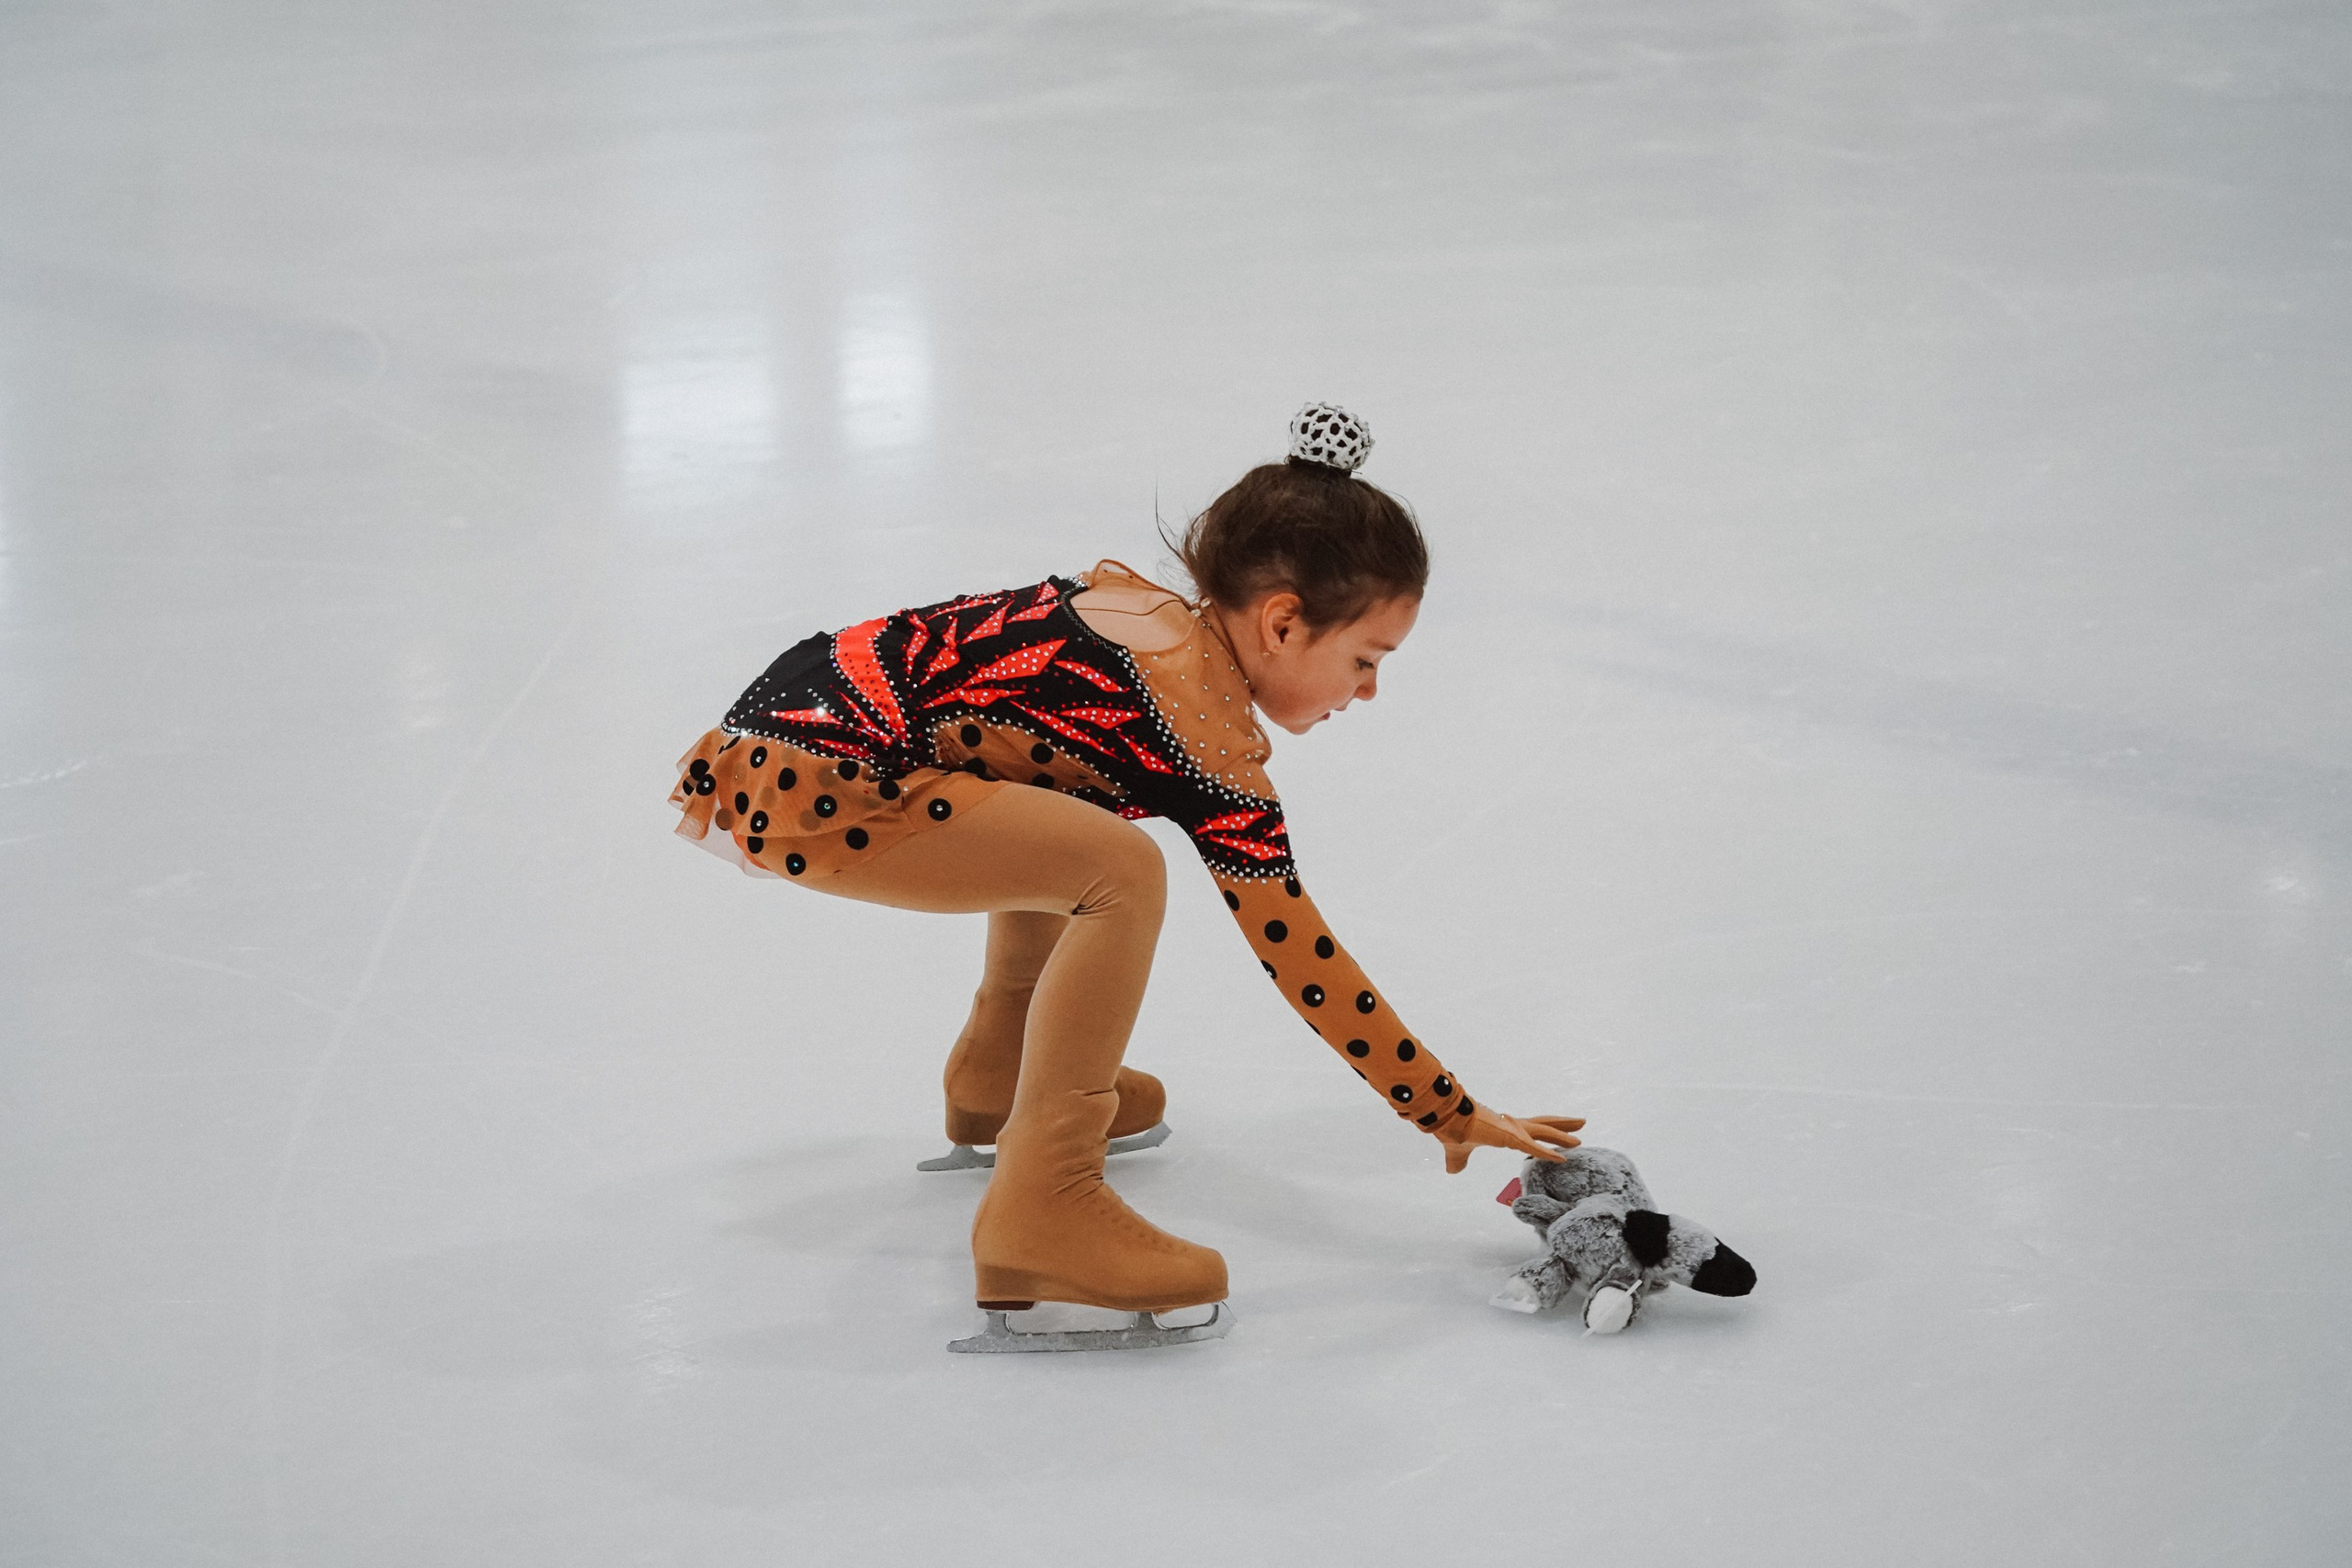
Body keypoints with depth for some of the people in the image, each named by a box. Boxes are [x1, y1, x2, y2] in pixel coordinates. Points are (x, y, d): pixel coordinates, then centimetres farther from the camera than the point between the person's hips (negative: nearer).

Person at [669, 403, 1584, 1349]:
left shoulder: (1137, 602, 12)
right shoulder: (1212, 738, -14)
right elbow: (1302, 956, -11)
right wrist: (1455, 1116, -3)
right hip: (800, 786, -10)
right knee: (1120, 871, -21)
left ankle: (997, 1072, 34)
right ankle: (1040, 1210, -16)